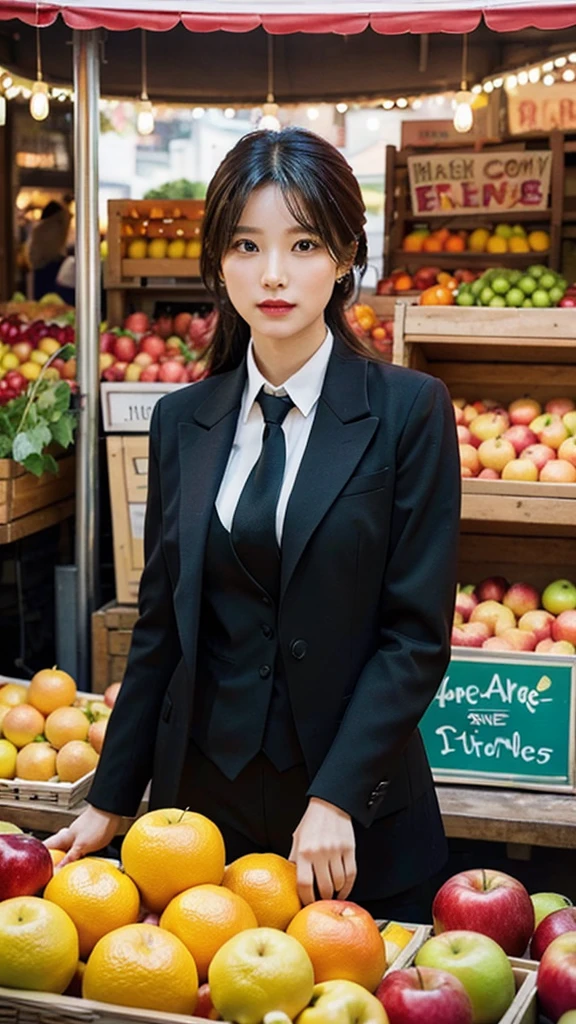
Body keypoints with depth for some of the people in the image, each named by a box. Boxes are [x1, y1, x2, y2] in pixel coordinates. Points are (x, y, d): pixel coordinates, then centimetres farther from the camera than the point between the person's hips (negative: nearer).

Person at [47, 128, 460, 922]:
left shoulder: (410, 410, -6)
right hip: (203, 798, 3)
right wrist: (111, 801, 8)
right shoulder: (182, 420, 5)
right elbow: (160, 625, 9)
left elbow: (418, 633, -10)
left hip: (357, 825, -3)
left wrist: (336, 801, -16)